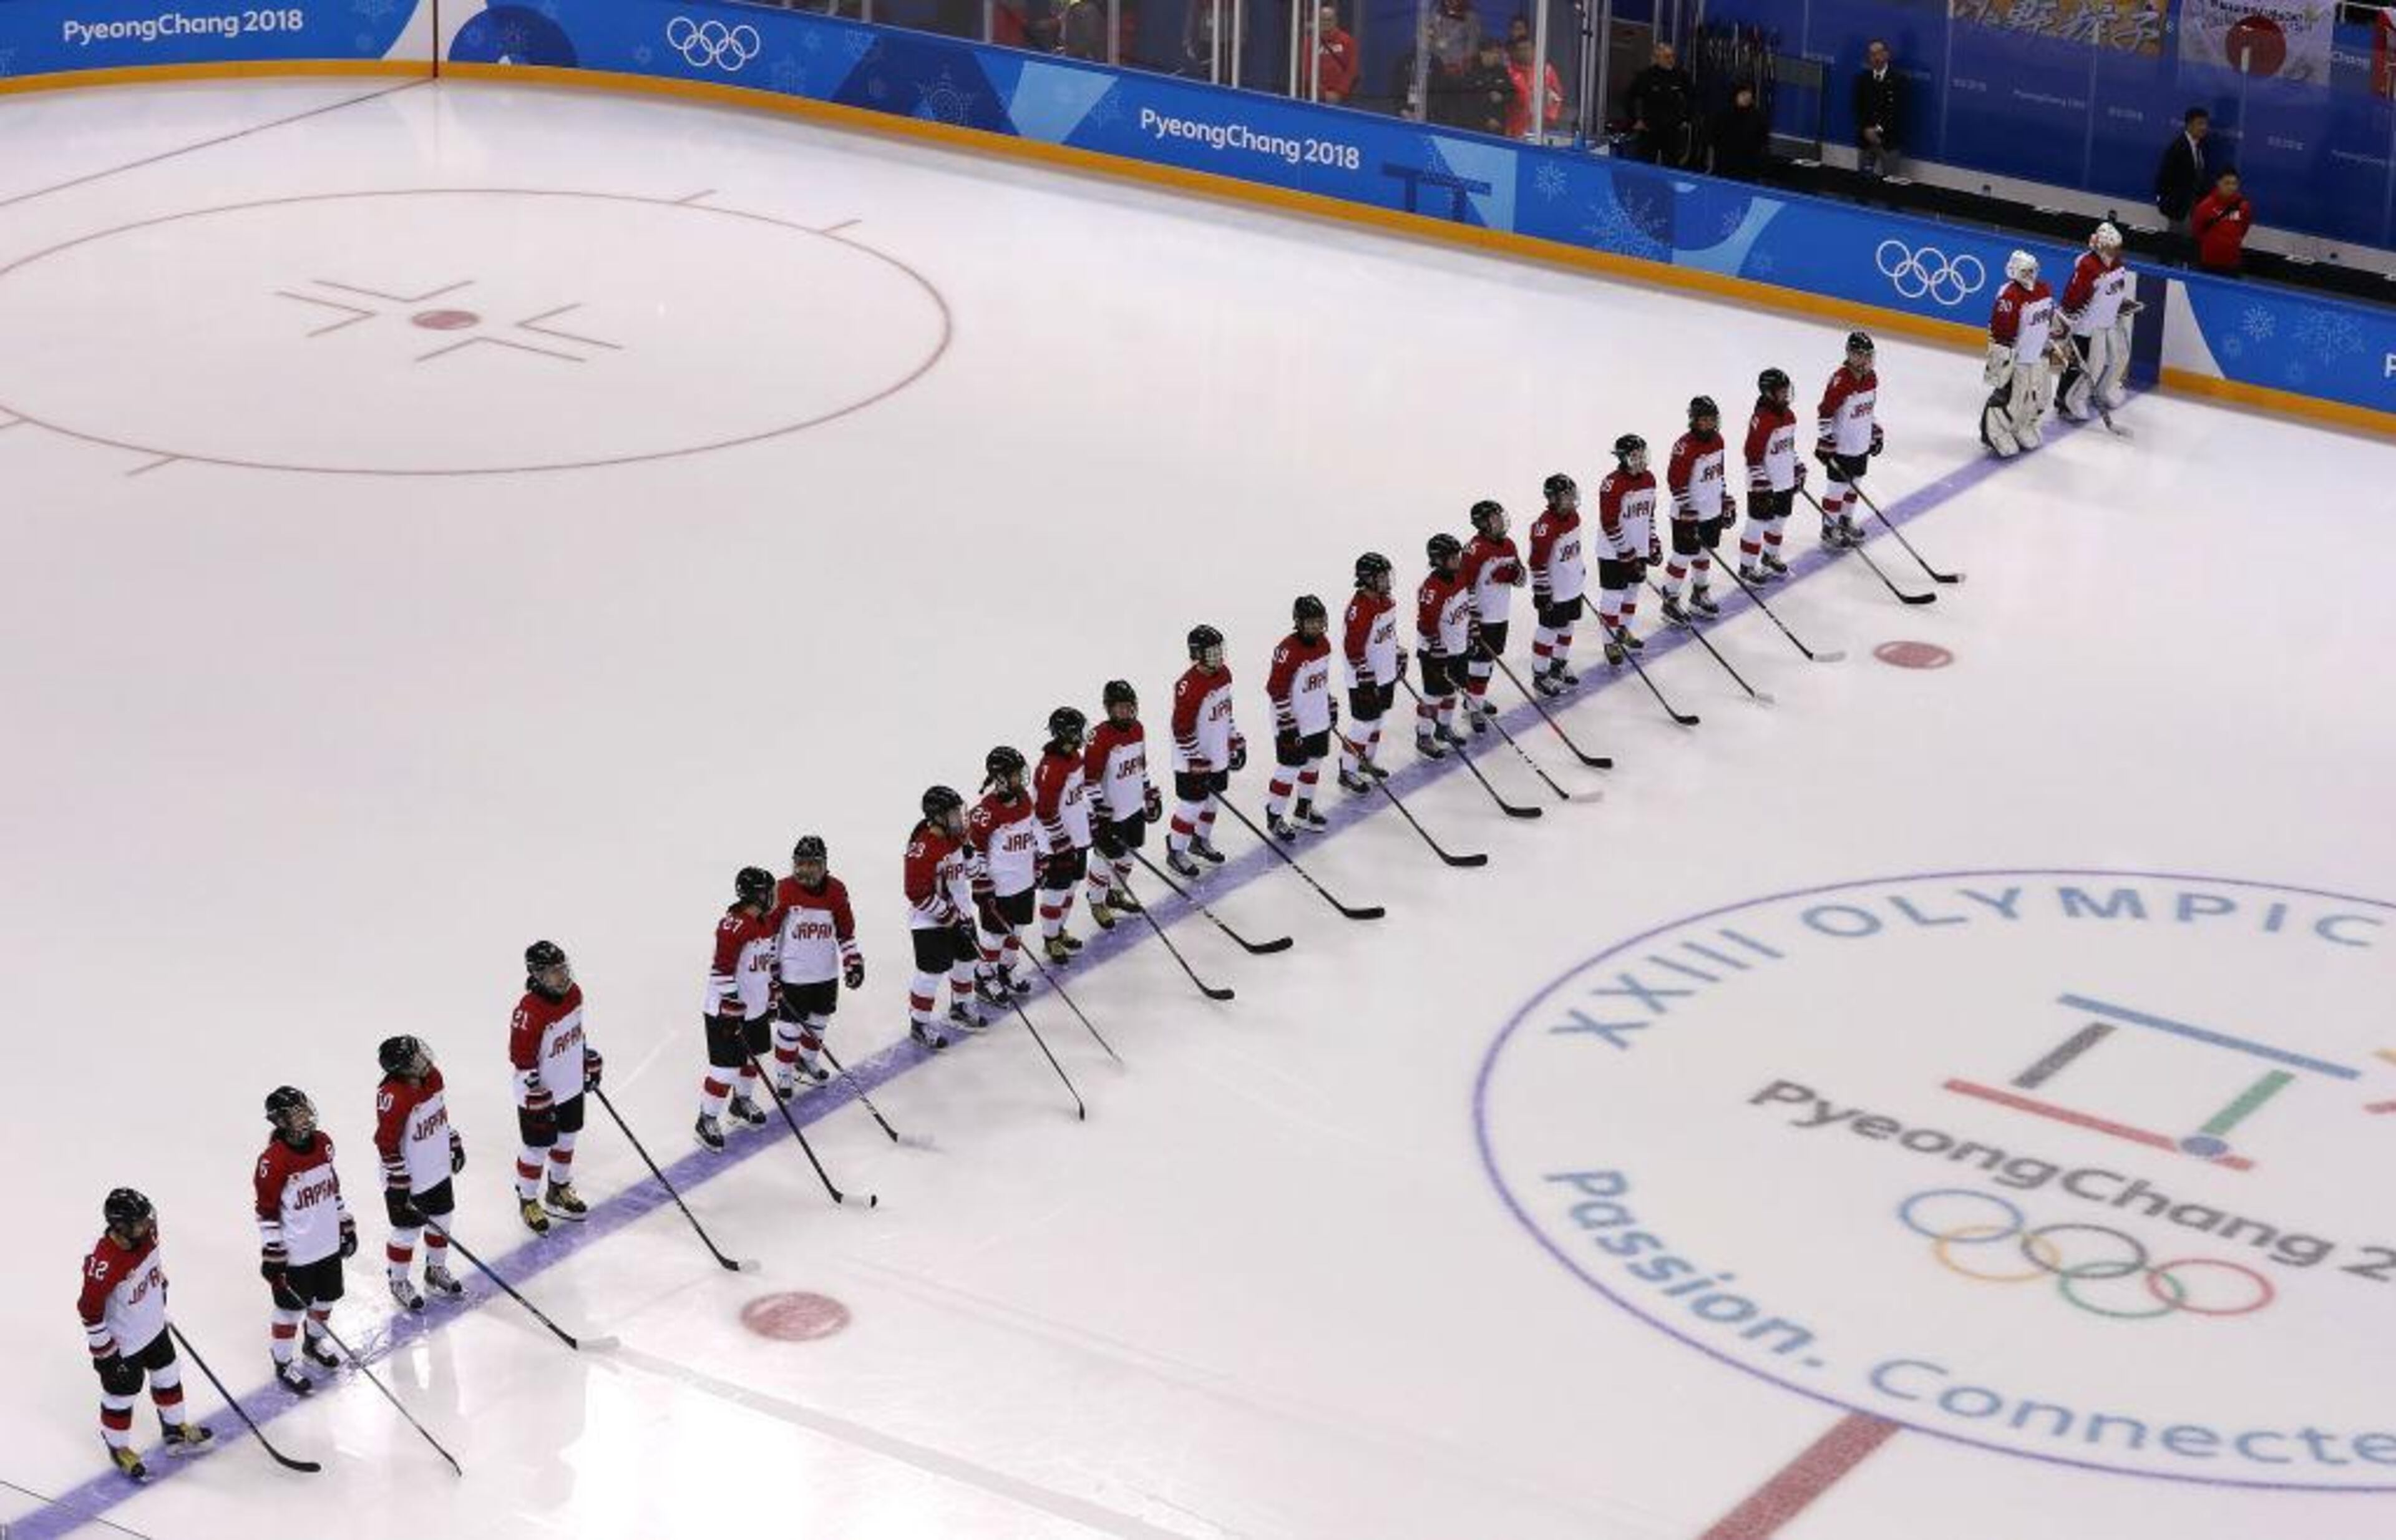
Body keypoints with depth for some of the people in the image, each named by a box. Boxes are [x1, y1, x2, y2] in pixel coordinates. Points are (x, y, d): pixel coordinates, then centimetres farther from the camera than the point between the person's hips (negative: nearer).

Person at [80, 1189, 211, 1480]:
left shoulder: (145, 1234, -17)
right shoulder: (105, 1264, -39)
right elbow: (90, 1309, -27)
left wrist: (161, 1286, 21)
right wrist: (103, 1349, -19)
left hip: (154, 1326, 8)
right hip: (122, 1343, -8)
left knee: (168, 1377, 25)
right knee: (121, 1395, 13)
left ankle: (175, 1429, 48)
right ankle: (118, 1448, 36)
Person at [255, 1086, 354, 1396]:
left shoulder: (323, 1143, -2)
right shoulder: (274, 1160, -24)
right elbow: (267, 1211, -18)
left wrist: (347, 1226, 16)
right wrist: (272, 1257, -17)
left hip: (329, 1245, 7)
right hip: (295, 1254, -7)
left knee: (327, 1298, 23)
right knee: (292, 1308, 7)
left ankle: (314, 1343, 48)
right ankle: (283, 1365, 25)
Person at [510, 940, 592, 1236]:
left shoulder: (573, 993, -7)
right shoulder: (529, 1013, -31)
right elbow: (522, 1062, -25)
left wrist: (591, 1063, 18)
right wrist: (538, 1100, -22)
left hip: (571, 1088, 8)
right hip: (540, 1097, -8)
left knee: (566, 1141, 24)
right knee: (537, 1150, 9)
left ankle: (560, 1191, 45)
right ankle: (528, 1202, 29)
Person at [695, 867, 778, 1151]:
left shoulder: (766, 921, 4)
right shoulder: (733, 926, -25)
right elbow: (722, 971, -26)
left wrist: (773, 995, 21)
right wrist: (731, 1008, -25)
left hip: (756, 1007, 9)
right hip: (727, 1010, -9)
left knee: (751, 1056, 24)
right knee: (726, 1068, -5)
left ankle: (742, 1101, 46)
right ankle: (707, 1120, 8)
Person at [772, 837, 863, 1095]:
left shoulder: (836, 891, -4)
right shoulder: (784, 891, -15)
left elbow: (846, 931, 8)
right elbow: (770, 931, -8)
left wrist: (853, 962, 4)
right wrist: (771, 969, -9)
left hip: (826, 973, 5)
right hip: (792, 974, -5)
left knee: (820, 1021, 20)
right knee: (790, 1026, 1)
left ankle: (808, 1059, 44)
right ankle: (784, 1075, 16)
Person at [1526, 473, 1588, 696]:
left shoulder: (1573, 516, 1)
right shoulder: (1545, 526, -26)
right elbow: (1538, 562, -23)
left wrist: (1582, 572, 23)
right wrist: (1541, 592, -21)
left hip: (1574, 585, 9)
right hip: (1555, 591, -9)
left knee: (1566, 626, 21)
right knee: (1549, 630, 1)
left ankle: (1560, 664, 40)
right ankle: (1540, 675, 12)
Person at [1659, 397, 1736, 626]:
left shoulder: (1717, 440, 5)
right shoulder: (1685, 446, -22)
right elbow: (1676, 482, -21)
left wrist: (1727, 501, 18)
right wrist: (1687, 511, -22)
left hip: (1712, 511, 8)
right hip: (1689, 514, -8)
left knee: (1705, 553, 20)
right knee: (1683, 556, -2)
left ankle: (1699, 594, 36)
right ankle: (1670, 601, 8)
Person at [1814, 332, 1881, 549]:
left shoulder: (1871, 378, 2)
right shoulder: (1840, 380, -23)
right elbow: (1825, 412, -21)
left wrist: (1875, 433, 21)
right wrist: (1825, 441, -21)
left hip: (1862, 445, 8)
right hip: (1841, 447, -8)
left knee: (1854, 484, 20)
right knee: (1838, 487, 1)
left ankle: (1845, 521, 37)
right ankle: (1829, 528, 13)